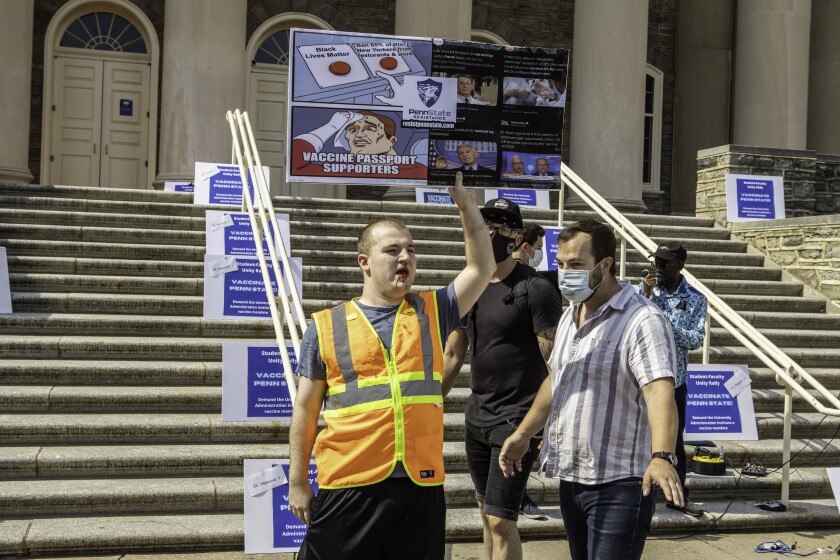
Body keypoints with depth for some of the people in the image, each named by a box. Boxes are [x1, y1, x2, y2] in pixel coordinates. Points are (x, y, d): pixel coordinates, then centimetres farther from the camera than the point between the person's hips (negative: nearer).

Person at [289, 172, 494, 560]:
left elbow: (482, 268, 7)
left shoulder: (432, 313, 10)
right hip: (348, 487, -2)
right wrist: (297, 482, 4)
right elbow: (306, 408, 5)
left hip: (421, 485, 2)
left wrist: (463, 200, 1)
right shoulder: (326, 327, 3)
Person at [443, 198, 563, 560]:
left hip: (518, 419, -7)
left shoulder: (535, 289, -10)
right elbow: (453, 354, 15)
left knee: (501, 521, -9)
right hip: (478, 416, 7)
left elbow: (553, 362, -13)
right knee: (487, 511, 17)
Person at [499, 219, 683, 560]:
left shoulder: (643, 321, -16)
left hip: (618, 483, -8)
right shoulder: (569, 316, 12)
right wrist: (524, 433, 19)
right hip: (570, 477, 8)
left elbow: (660, 392, -29)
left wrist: (662, 457, -43)